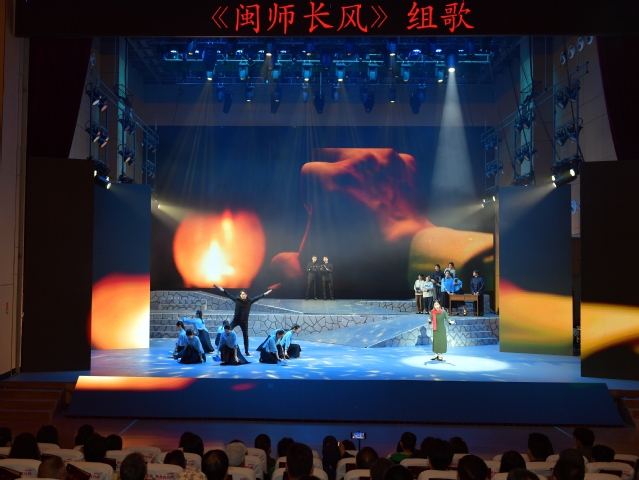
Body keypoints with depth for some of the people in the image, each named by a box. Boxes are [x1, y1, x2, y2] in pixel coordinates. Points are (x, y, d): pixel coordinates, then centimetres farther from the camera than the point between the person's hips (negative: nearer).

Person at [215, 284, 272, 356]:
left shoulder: (249, 301, -1)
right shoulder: (236, 299, -3)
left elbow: (257, 297, 1)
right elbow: (229, 295, -1)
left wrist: (265, 293, 0)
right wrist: (222, 290, -4)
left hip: (244, 321, 1)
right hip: (236, 320, -1)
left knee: (245, 336, 7)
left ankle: (246, 352, 15)